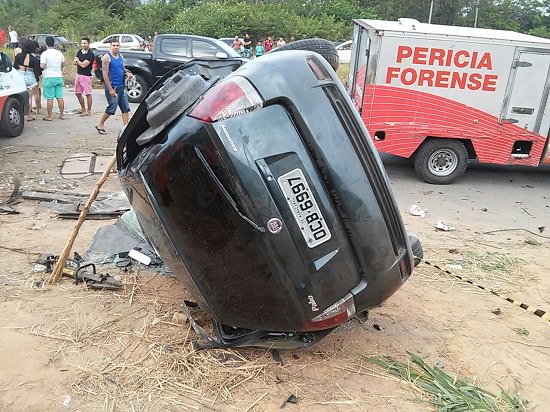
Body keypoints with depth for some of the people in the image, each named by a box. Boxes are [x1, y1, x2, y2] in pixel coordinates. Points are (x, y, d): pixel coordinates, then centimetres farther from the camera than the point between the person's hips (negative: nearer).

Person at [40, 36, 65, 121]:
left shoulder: (44, 54, -10)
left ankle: (49, 116, 2)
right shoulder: (59, 53, 6)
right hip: (59, 77, 5)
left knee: (49, 98, -2)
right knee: (60, 97, 9)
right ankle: (62, 114, 14)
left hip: (49, 77, -5)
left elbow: (42, 66, -15)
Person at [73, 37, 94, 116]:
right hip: (78, 75, 8)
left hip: (86, 76, -8)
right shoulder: (79, 51, 11)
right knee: (77, 93, 14)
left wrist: (78, 61, -1)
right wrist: (81, 62, -9)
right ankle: (83, 109, 27)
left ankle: (89, 111, 4)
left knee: (88, 94, -4)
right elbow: (74, 62, 9)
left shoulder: (90, 54, -13)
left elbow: (83, 65, -18)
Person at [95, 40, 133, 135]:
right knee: (112, 108, -3)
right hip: (112, 87, -7)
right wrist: (110, 89, -20)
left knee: (125, 108, 4)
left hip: (122, 86, 7)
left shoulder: (121, 56, 12)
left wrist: (127, 73, 0)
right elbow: (105, 74, -14)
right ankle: (100, 125, 15)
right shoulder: (107, 57, -10)